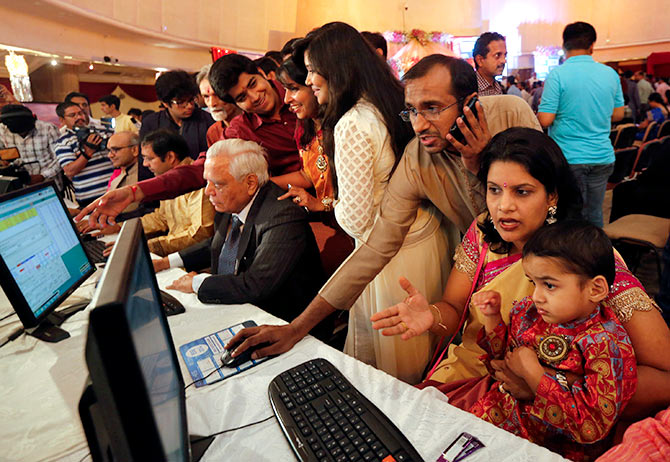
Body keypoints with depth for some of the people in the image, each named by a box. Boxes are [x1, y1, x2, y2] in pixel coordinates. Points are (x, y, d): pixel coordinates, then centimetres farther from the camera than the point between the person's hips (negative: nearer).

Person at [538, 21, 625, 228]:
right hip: (603, 157, 5)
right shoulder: (610, 74, 5)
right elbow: (618, 114, 14)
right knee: (594, 214, 16)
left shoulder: (557, 75, -11)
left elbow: (545, 120, -14)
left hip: (569, 158, -4)